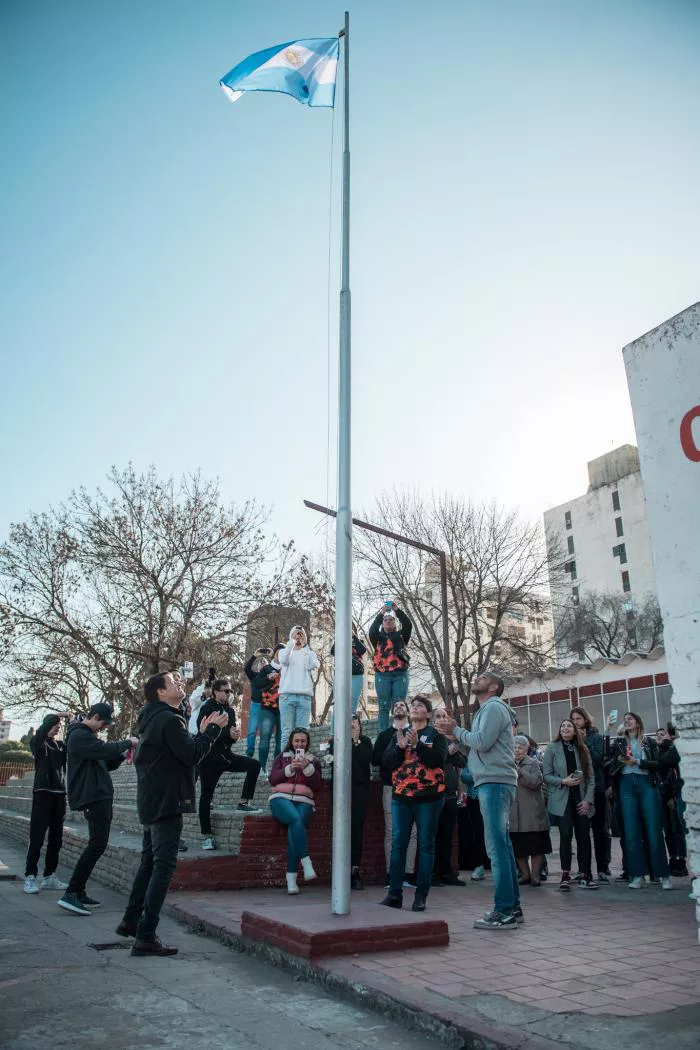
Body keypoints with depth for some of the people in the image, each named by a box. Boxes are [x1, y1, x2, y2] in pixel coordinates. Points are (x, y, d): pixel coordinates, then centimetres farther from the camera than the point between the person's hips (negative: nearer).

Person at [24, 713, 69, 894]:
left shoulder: (62, 745, 15)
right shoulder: (38, 743, 3)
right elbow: (41, 732, -20)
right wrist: (57, 716, -26)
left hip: (59, 794, 4)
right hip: (43, 792, -4)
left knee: (56, 839, 5)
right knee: (37, 837, -7)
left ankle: (49, 876, 12)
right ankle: (30, 877, -2)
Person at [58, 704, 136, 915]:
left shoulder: (86, 734, 21)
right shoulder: (79, 735, -12)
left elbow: (104, 764, 22)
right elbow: (105, 750, -26)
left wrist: (122, 755, 5)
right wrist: (127, 743, -10)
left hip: (99, 796, 11)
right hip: (93, 797, -11)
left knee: (96, 845, 12)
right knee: (97, 844, -15)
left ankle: (79, 892, 16)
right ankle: (71, 894, -14)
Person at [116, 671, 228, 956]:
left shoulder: (152, 719, 15)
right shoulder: (169, 719, -17)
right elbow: (190, 755, -19)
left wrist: (201, 733, 12)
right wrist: (213, 729, -10)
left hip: (151, 802, 10)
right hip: (166, 802, -10)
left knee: (149, 862, 20)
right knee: (163, 867, -7)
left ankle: (130, 921, 30)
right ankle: (145, 937, -5)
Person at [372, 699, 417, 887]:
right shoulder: (385, 734, 15)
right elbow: (375, 759, 4)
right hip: (391, 786, 0)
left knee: (411, 831, -2)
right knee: (391, 831, -1)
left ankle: (408, 875, 3)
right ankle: (391, 875, 2)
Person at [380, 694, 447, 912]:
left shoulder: (436, 734, 3)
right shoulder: (399, 734, 14)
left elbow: (438, 760, -12)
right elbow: (387, 762, 3)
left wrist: (417, 744, -21)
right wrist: (400, 747, -13)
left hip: (428, 797, -3)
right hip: (401, 796, 3)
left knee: (426, 844, 2)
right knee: (398, 844, 1)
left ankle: (421, 896, 9)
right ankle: (394, 893, 6)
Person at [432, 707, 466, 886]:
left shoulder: (451, 741, 17)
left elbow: (462, 762, 7)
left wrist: (453, 752, -10)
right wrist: (448, 752, -13)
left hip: (451, 794, 6)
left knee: (447, 837, 10)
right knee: (434, 836, -2)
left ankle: (447, 873, 16)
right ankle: (433, 873, 5)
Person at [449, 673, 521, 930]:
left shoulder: (493, 707, -7)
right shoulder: (488, 709, 22)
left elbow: (482, 742, -18)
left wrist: (457, 731, -4)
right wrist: (460, 735, 5)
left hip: (494, 783, -10)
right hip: (492, 782, 10)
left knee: (497, 846, -10)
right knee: (502, 845, 11)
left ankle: (504, 911, -9)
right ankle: (512, 906, 17)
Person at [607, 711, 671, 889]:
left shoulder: (649, 742, 9)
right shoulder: (618, 743, 13)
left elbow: (659, 764, -2)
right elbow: (609, 764, 8)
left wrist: (637, 762, -11)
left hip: (647, 784, -2)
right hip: (626, 786, 2)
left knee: (654, 830, -4)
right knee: (631, 831, -1)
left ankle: (663, 874, 3)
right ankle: (637, 875, 3)